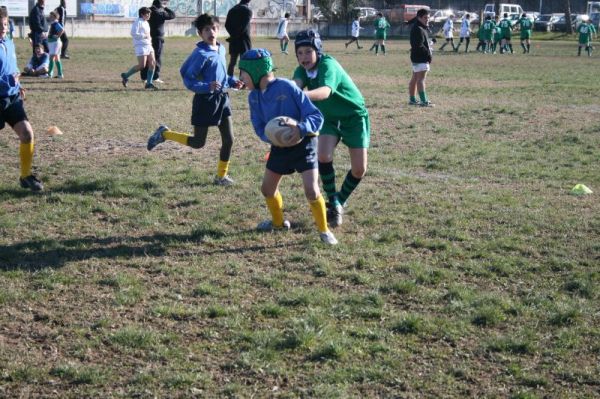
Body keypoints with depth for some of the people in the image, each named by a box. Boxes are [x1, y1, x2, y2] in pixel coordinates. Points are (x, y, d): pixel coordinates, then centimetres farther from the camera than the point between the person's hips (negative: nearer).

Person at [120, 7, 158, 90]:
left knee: (152, 64, -1)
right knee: (142, 65, -13)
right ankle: (125, 75, 4)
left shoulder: (146, 23, 21)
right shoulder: (137, 22, -8)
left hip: (148, 46, 9)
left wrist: (149, 38, 16)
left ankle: (149, 83, 4)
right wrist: (145, 36, -15)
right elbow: (134, 33, -17)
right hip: (140, 46, -9)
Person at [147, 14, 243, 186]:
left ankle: (221, 176, 18)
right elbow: (188, 80, -16)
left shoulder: (221, 49, 7)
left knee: (229, 139, 5)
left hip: (222, 99, 7)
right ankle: (164, 134, 22)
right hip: (206, 101, -7)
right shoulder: (200, 54, -17)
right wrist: (207, 87, -29)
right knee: (198, 143, 4)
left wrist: (233, 81, 5)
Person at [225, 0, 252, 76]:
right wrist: (235, 35, -7)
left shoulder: (232, 9, 12)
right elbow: (244, 27, -16)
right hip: (243, 39, -6)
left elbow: (227, 25, 6)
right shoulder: (247, 10, -8)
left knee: (232, 62, 9)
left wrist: (233, 34, 5)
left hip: (234, 39, 6)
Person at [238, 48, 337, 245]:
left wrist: (301, 128, -42)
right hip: (279, 146, 7)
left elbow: (316, 116, -22)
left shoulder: (287, 88, -24)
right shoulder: (254, 96, -3)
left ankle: (324, 230, 4)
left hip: (303, 143, -7)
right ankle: (278, 221, 41)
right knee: (267, 188, 13)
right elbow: (259, 127, 1)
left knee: (311, 191, -16)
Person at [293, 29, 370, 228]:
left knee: (359, 169, -6)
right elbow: (296, 84, -33)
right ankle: (333, 203, -1)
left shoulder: (328, 65, -30)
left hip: (354, 116, -4)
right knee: (323, 156, -21)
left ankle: (340, 201, 22)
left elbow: (325, 91, -51)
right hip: (330, 117, 4)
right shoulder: (302, 70, -11)